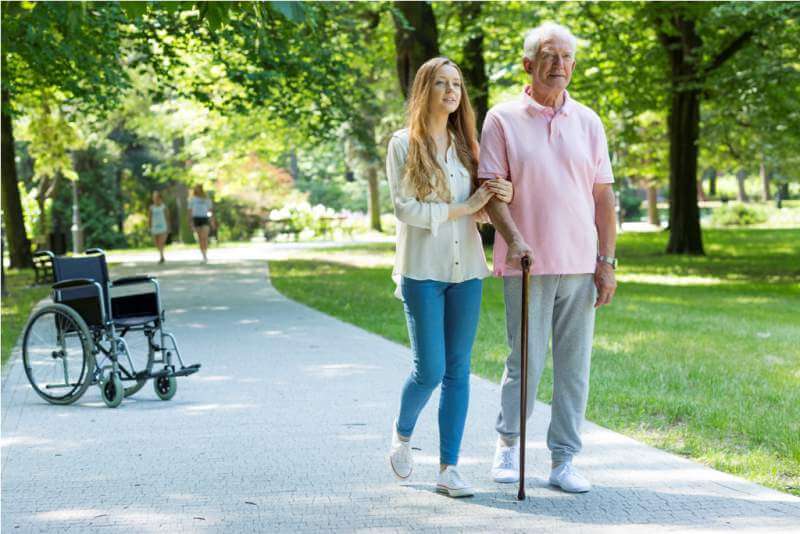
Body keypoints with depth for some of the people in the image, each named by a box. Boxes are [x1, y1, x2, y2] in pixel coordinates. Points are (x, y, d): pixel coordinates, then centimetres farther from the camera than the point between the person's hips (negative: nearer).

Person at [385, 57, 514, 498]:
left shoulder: (466, 145, 13)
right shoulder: (404, 145, -1)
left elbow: (481, 209, 16)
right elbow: (405, 208, -10)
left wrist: (501, 196, -6)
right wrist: (463, 208, -11)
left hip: (467, 268, 4)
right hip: (423, 270, -4)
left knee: (458, 370, 3)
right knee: (430, 368, -5)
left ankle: (448, 468, 8)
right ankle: (402, 432, 25)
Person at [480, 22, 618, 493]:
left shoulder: (588, 122, 11)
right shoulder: (503, 120, 1)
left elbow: (604, 197, 10)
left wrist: (608, 261, 4)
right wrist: (514, 240, -19)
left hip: (581, 266, 3)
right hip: (527, 265, -3)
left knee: (574, 365, 4)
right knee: (525, 363, 0)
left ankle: (564, 461, 12)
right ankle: (508, 443, 23)